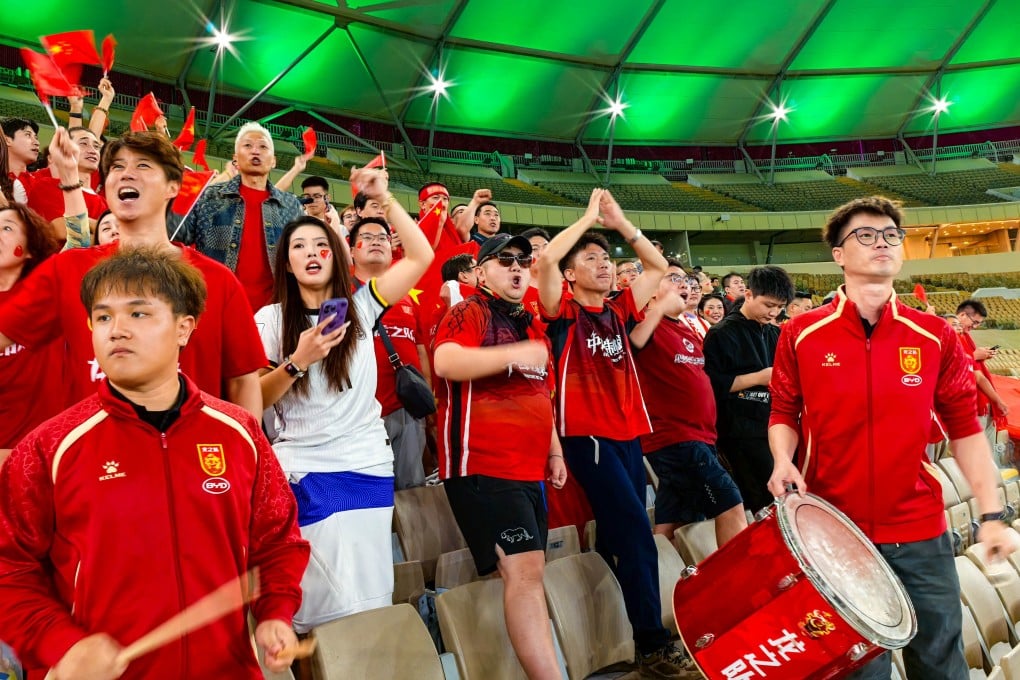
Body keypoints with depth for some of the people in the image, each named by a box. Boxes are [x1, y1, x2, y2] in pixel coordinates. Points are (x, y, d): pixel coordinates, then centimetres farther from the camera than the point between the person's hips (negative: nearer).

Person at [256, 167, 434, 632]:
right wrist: (298, 362, -16)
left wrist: (383, 198, -5)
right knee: (319, 600, -4)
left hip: (368, 466, 2)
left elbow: (421, 256, -1)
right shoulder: (270, 320, 3)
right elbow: (255, 399, -1)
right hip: (302, 470, -1)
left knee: (369, 596, 1)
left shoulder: (360, 306, 6)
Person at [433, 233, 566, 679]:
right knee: (523, 569, -15)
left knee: (524, 572, 10)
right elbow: (446, 362, -25)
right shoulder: (468, 313, -4)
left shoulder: (531, 325, 21)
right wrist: (516, 353, -30)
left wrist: (554, 449, 20)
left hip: (529, 468, 8)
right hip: (483, 466, -8)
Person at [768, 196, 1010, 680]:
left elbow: (965, 427, 4)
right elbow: (784, 415, 5)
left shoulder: (934, 336, 0)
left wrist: (991, 513, -1)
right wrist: (783, 461, -14)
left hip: (920, 532, 2)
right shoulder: (802, 334, -3)